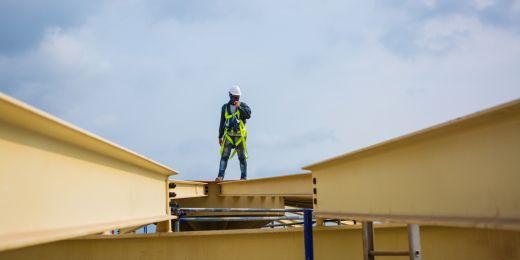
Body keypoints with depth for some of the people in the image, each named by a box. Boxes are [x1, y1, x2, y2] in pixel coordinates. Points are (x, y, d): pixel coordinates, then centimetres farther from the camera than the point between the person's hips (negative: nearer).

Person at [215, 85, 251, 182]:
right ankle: (220, 176, -12)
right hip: (228, 136, 2)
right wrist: (220, 137, 12)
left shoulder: (243, 105, 4)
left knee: (242, 157, 1)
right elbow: (222, 123, 15)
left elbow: (248, 115, -16)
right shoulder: (225, 107, 11)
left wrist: (239, 107, -28)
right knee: (224, 156, -8)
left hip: (240, 136, -2)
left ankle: (244, 177, 7)